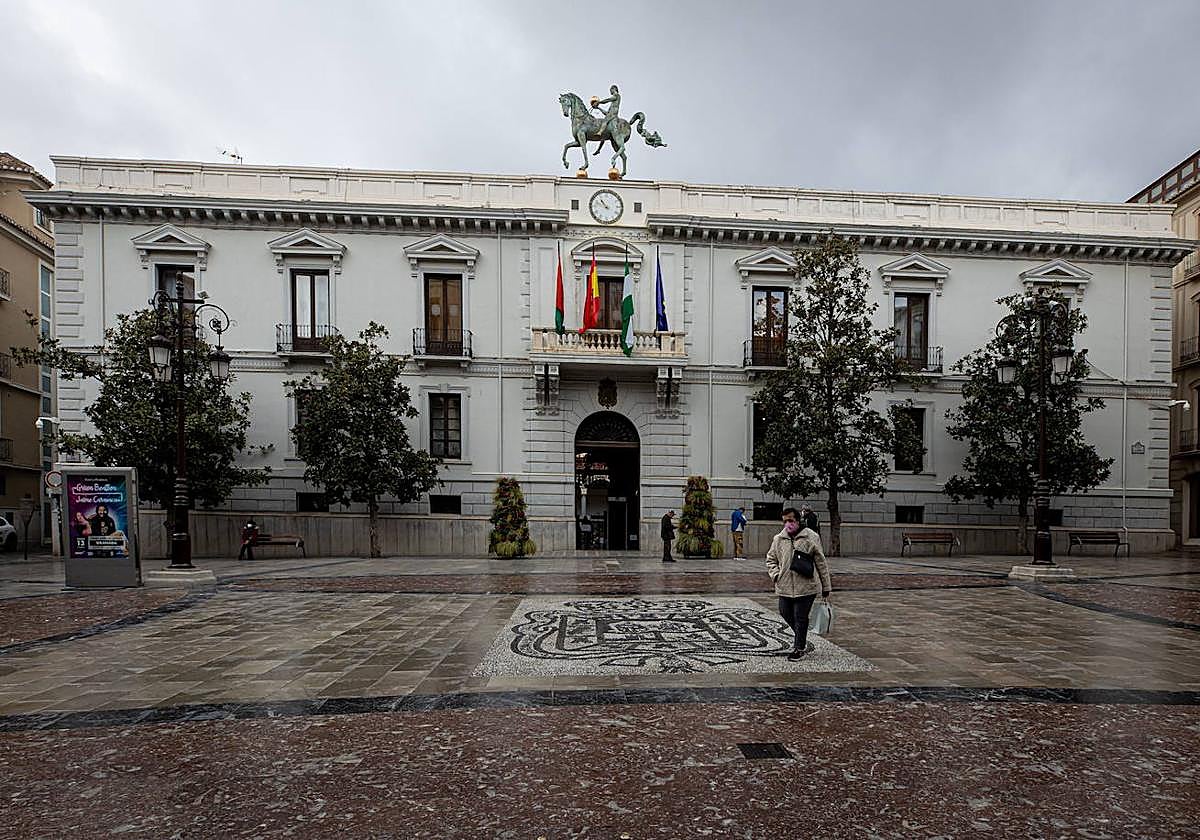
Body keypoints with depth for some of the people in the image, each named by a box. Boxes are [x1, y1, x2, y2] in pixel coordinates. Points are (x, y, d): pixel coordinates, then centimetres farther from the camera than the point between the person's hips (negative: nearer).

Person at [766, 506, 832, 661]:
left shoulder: (811, 538, -5)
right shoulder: (778, 539, 4)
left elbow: (821, 563, 0)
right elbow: (770, 559, 17)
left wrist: (826, 588, 2)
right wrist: (775, 574, -1)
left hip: (806, 586, -4)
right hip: (784, 587, 4)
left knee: (800, 618, 1)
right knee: (786, 614, 12)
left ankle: (800, 648, 19)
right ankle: (801, 640, 38)